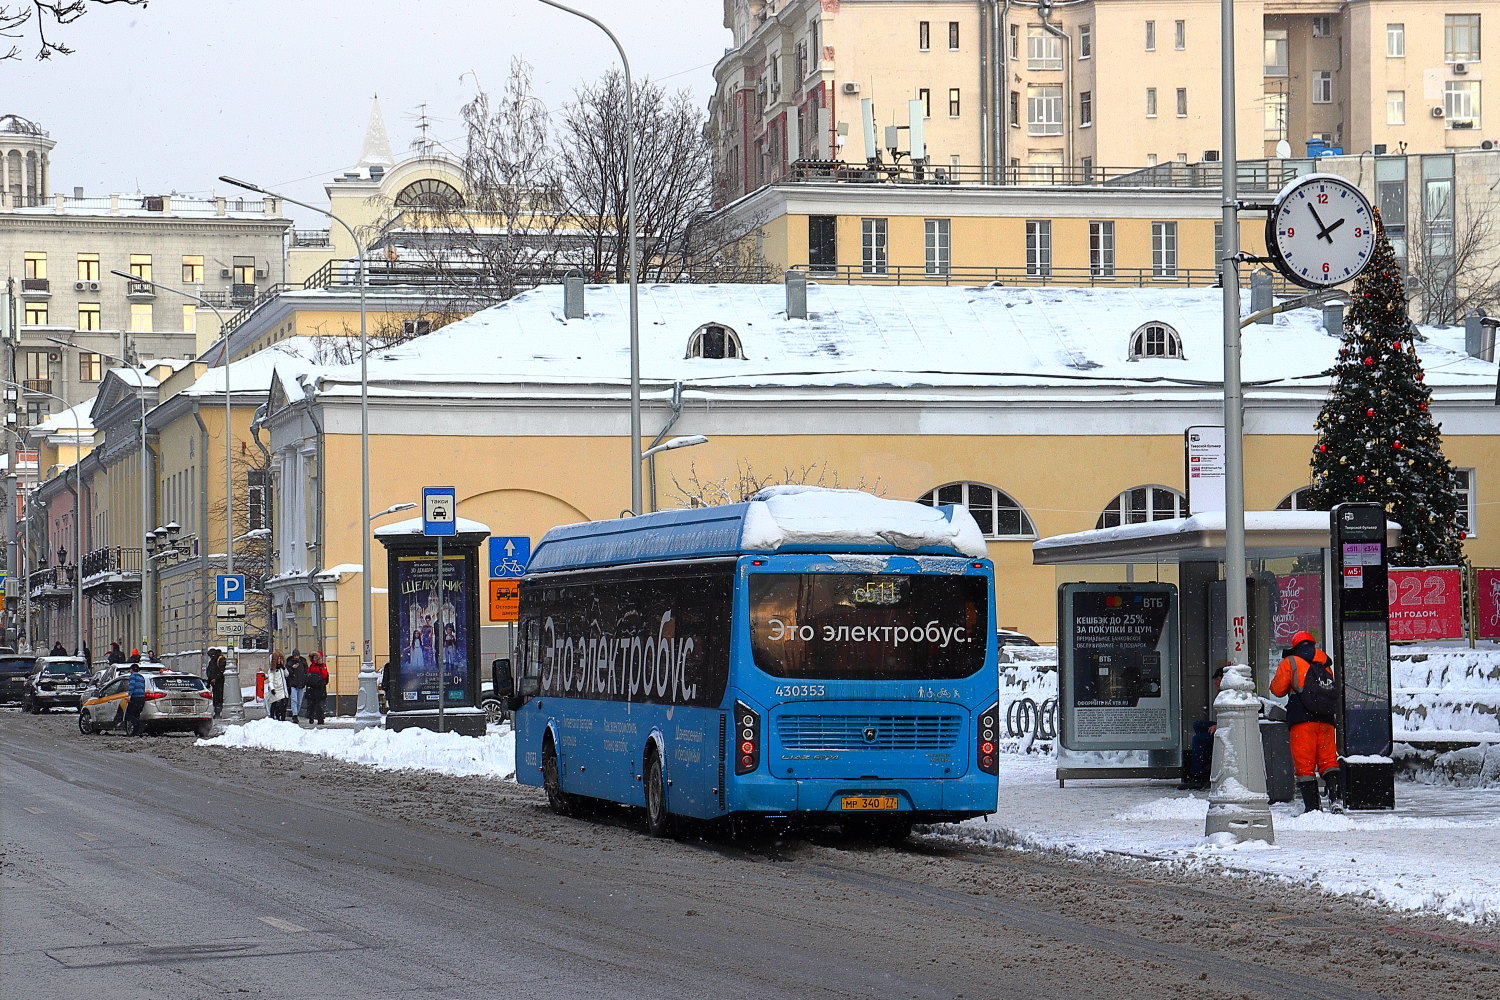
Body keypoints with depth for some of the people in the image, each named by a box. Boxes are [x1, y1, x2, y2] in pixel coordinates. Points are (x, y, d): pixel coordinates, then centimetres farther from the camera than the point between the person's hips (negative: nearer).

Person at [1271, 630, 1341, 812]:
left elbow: (1277, 689, 4)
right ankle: (1336, 796, -11)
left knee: (1304, 764, -1)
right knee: (1329, 760, 8)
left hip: (1302, 718, -4)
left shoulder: (1290, 662, 4)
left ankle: (1312, 806, -5)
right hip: (1326, 720, 4)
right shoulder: (1325, 665, 19)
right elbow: (1334, 690, 25)